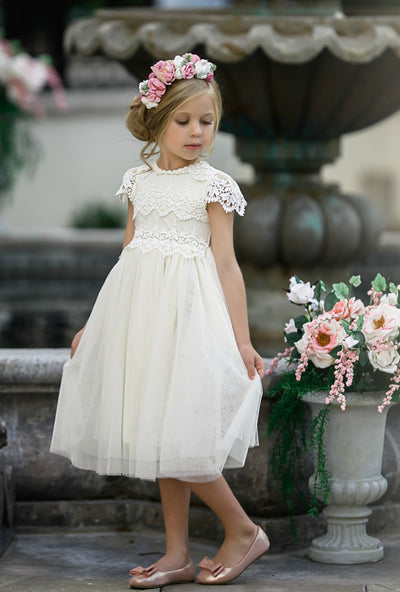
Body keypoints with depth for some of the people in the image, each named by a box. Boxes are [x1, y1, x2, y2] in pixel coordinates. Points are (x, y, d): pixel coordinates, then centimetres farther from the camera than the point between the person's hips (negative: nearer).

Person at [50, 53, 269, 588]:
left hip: (188, 312, -6)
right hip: (139, 307, 6)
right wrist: (95, 324, 18)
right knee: (160, 440, 8)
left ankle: (244, 532, 7)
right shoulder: (138, 181, 10)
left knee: (178, 436, -11)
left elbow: (225, 264, -5)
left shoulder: (213, 185, -4)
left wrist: (242, 339, -9)